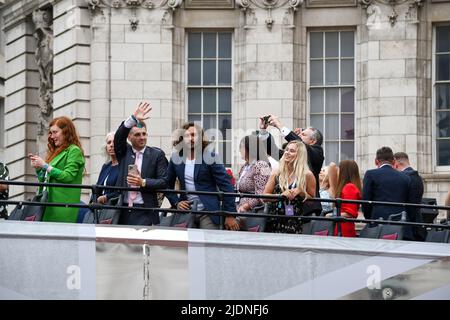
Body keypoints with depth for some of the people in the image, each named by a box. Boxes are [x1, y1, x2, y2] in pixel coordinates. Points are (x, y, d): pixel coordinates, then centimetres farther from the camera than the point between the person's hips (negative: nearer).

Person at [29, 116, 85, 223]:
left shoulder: (74, 151, -2)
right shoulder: (55, 152, 22)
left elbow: (68, 176, -15)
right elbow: (44, 179, 24)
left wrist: (45, 166, -12)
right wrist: (38, 168, 6)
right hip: (49, 204, 8)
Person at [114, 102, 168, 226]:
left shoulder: (157, 154, 6)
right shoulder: (123, 152, 12)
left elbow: (164, 181, 2)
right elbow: (118, 137, -8)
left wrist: (143, 182, -13)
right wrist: (133, 119, -22)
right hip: (123, 210, 2)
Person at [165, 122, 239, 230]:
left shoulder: (210, 157, -7)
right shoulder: (176, 158, 6)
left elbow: (226, 186, -9)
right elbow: (168, 184, 18)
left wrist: (230, 215, -12)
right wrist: (176, 202, 1)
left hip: (208, 212, -4)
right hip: (186, 210, 4)